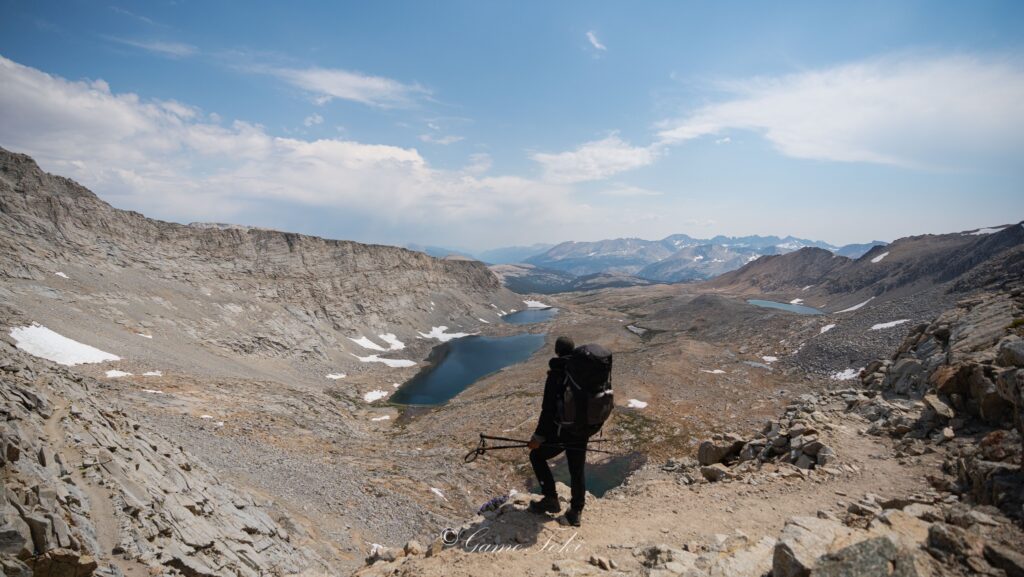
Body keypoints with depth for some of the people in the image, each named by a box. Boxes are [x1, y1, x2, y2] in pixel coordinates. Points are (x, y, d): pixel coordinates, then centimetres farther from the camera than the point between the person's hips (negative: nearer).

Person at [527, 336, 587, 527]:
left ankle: (551, 500, 18)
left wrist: (539, 436, -14)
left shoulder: (556, 374, -17)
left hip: (560, 432, -5)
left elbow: (548, 408, -20)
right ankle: (576, 512, 28)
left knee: (536, 456, 18)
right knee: (577, 471, 19)